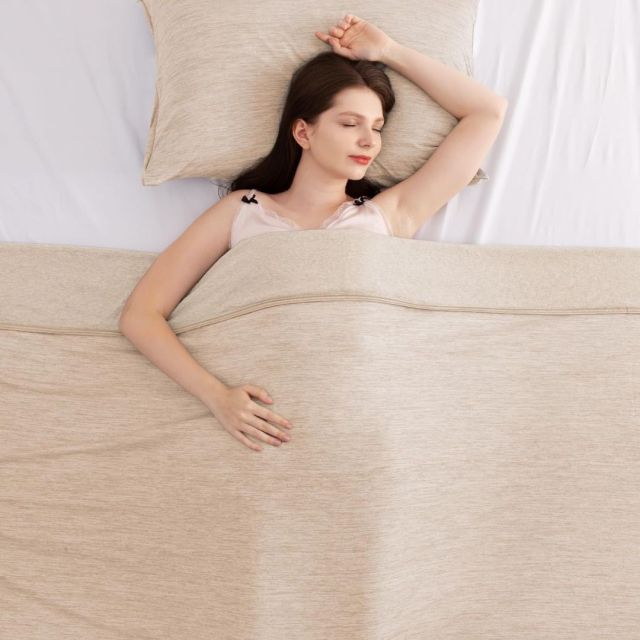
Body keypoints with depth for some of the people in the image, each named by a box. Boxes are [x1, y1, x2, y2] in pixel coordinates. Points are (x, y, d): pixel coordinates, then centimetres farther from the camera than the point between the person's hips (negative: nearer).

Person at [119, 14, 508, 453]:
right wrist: (216, 395, -10)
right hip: (272, 423, 0)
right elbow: (141, 314, 7)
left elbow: (488, 112, 21)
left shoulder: (389, 214, 17)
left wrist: (389, 52, 21)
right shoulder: (241, 210, 14)